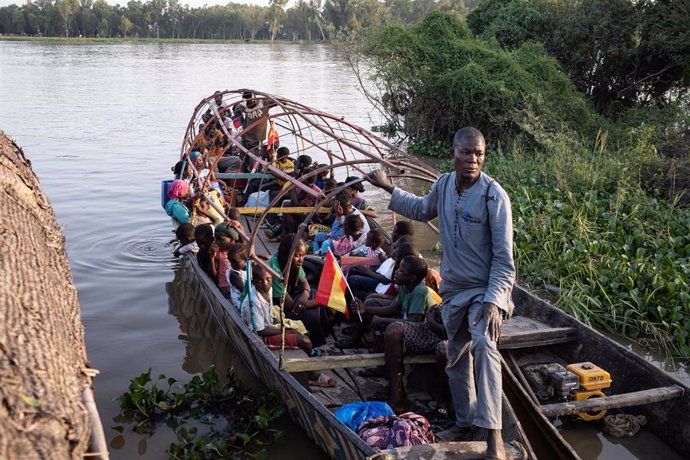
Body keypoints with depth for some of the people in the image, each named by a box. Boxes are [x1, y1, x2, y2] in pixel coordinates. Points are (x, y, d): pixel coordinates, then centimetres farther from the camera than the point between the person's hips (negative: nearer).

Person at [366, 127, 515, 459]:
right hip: (453, 288, 6)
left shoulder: (494, 195, -19)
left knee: (484, 345, -30)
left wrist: (493, 300, -26)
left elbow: (504, 256, -18)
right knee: (456, 358, 17)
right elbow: (422, 211, 22)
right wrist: (390, 189, 21)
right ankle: (464, 421, 36)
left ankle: (493, 433, -27)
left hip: (484, 289, -6)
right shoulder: (443, 185, -3)